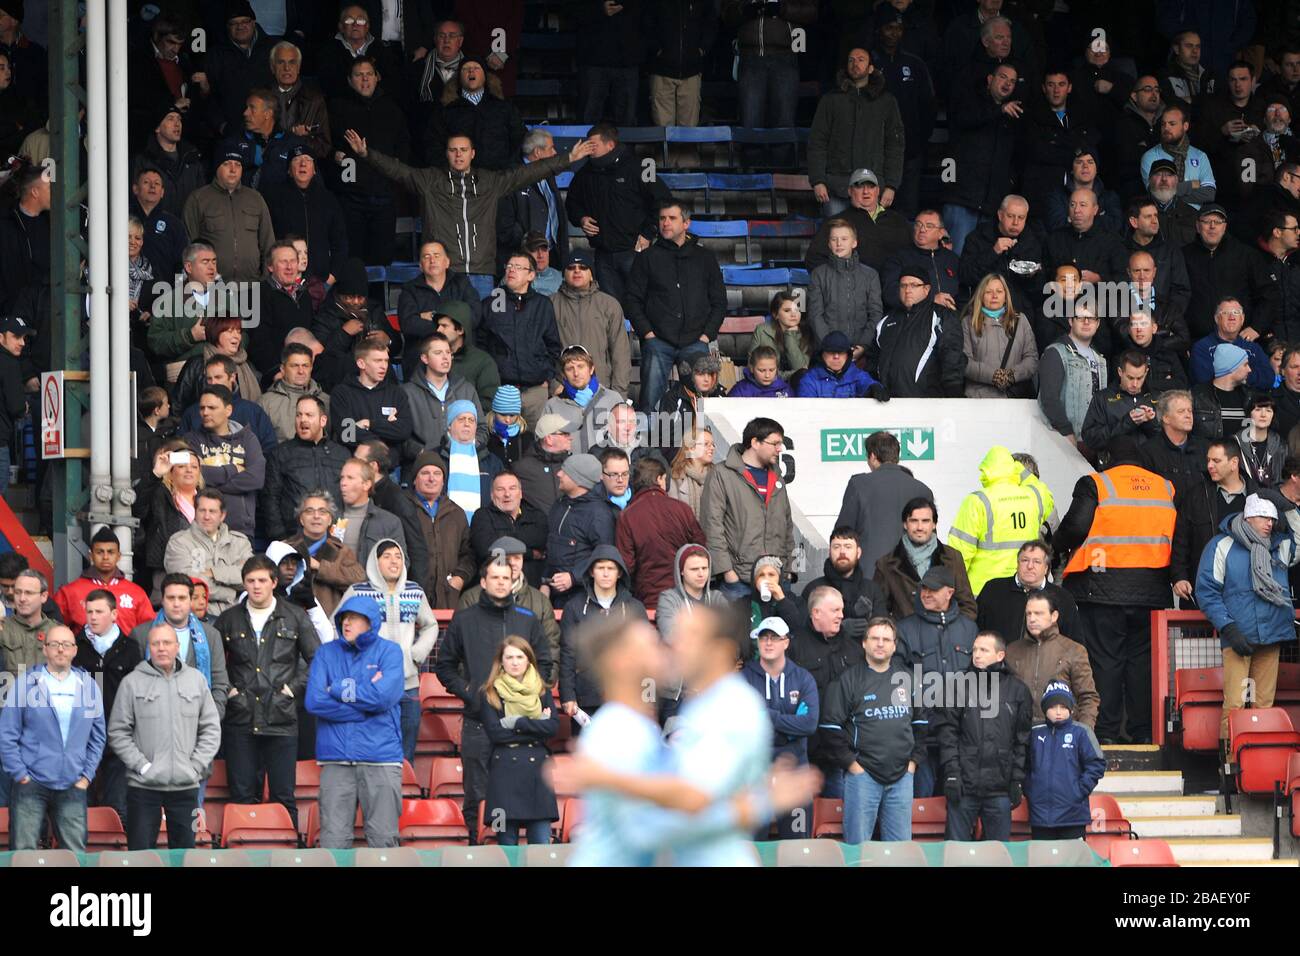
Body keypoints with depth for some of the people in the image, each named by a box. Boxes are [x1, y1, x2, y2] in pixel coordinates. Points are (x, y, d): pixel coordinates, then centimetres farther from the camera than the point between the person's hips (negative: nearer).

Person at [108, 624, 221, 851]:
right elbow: (118, 732, -1)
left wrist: (197, 766, -1)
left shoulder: (196, 680, 8)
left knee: (185, 850, 8)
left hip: (186, 784, 3)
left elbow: (211, 728, 10)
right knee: (141, 852, -2)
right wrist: (141, 765, -10)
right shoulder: (132, 683, -1)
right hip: (143, 785, -3)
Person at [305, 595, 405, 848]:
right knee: (333, 839, -3)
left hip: (380, 755, -1)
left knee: (383, 839, -1)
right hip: (336, 757, 1)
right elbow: (314, 702, -3)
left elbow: (383, 696, -10)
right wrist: (365, 696, -5)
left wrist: (338, 690, -2)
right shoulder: (326, 653, 11)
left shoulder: (389, 651, 6)